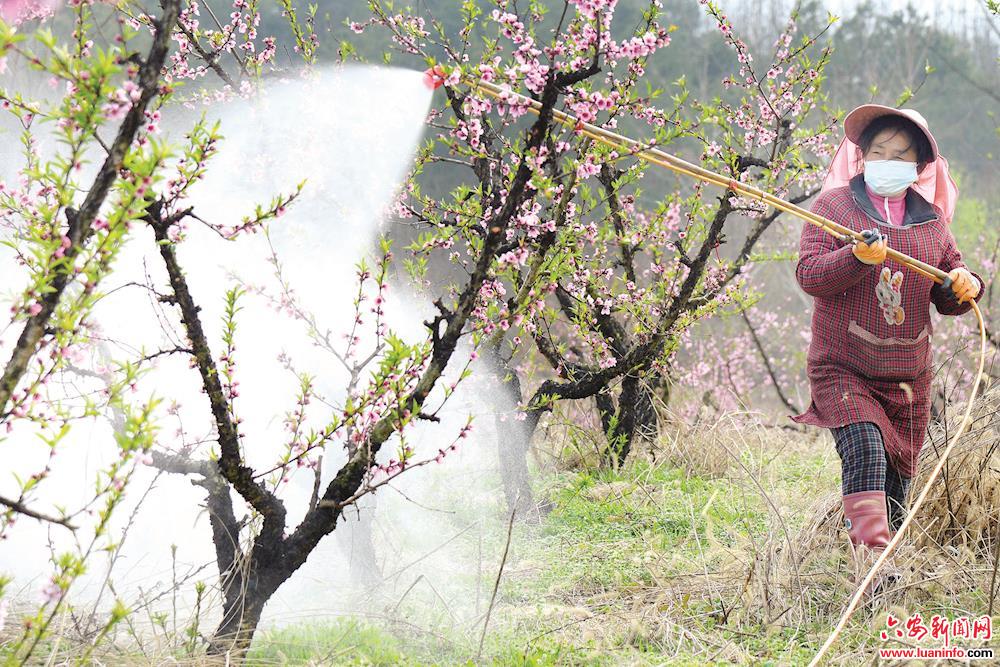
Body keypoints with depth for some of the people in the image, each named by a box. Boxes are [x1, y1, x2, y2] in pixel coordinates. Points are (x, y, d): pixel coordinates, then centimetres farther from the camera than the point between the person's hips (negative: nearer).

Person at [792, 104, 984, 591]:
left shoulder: (931, 221, 11)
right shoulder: (833, 205, -1)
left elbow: (947, 298, 16)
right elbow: (808, 274, -12)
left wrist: (965, 286, -7)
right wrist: (858, 257, -29)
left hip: (908, 377, 5)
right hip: (843, 369, -4)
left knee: (897, 478, 8)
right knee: (865, 452, -25)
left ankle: (887, 559, 25)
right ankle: (872, 561, -34)